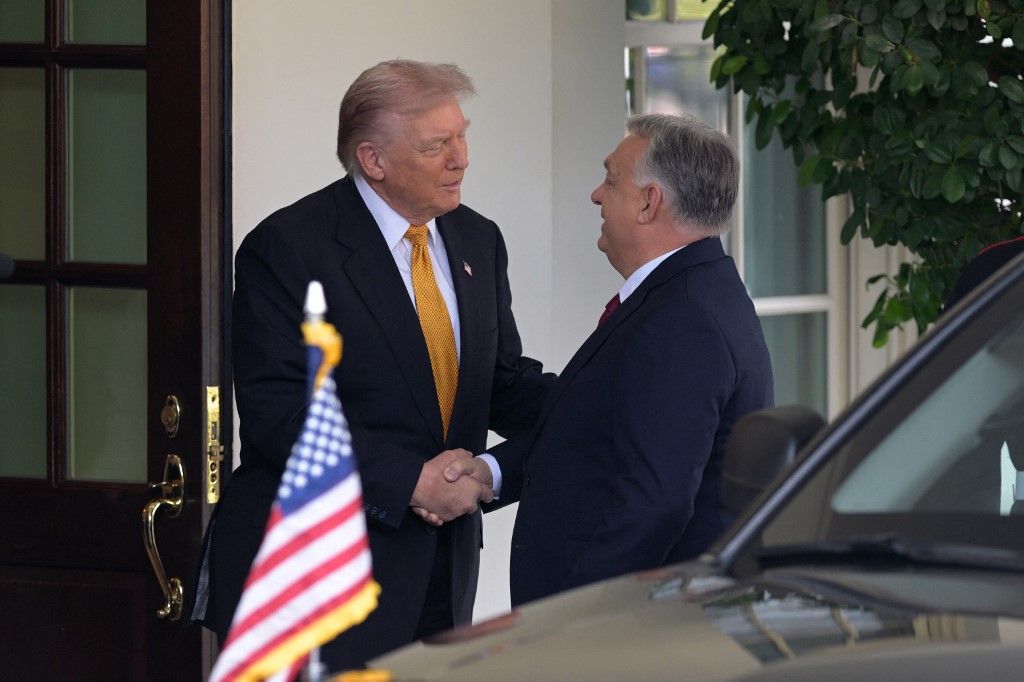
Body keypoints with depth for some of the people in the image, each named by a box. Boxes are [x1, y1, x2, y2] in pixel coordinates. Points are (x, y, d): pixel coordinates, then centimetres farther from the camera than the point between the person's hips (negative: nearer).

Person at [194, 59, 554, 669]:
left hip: (439, 568, 6)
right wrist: (411, 481, -21)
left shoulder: (478, 241, 12)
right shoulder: (287, 247, -10)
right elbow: (277, 412, -17)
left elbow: (505, 386, 15)